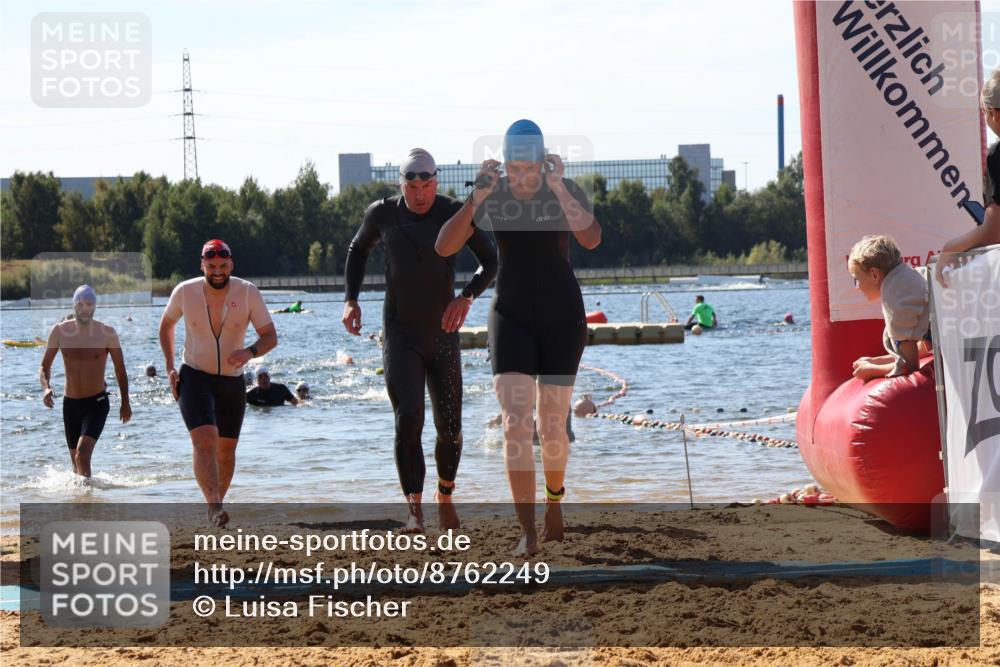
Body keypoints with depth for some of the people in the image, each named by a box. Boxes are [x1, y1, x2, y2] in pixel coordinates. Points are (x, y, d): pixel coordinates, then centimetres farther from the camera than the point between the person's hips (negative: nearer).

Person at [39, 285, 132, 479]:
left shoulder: (107, 333, -7)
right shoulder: (60, 331, -3)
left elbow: (120, 369, 3)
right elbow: (45, 366, 6)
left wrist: (125, 402, 6)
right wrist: (46, 387, -15)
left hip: (97, 403, -3)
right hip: (70, 403, 3)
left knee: (83, 453, -23)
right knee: (76, 460, 13)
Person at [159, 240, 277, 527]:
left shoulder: (248, 293, -11)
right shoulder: (185, 292, -9)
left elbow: (271, 336, -10)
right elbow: (166, 325, 10)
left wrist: (250, 352, -31)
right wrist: (170, 367, 1)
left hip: (232, 382, 2)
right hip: (194, 377, -2)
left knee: (226, 449, 11)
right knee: (205, 440, -22)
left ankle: (215, 506, 31)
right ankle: (215, 507, -32)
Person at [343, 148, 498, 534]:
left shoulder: (455, 214, -7)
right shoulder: (382, 214, -3)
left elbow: (490, 261, -7)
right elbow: (358, 250, 17)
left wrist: (467, 296, -25)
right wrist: (351, 300, 4)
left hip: (443, 336, 1)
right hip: (400, 338, -1)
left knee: (450, 429, 7)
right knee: (408, 420, -19)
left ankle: (445, 497, 35)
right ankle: (414, 511, -24)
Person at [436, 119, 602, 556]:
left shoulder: (566, 191, -9)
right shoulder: (491, 197, -5)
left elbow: (591, 239, -26)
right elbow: (444, 247, -14)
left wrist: (558, 189, -32)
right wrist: (476, 198, -24)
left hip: (562, 316, 0)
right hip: (511, 317, 0)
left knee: (551, 426, 7)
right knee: (515, 423, -15)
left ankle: (554, 501, 37)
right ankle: (528, 532, -17)